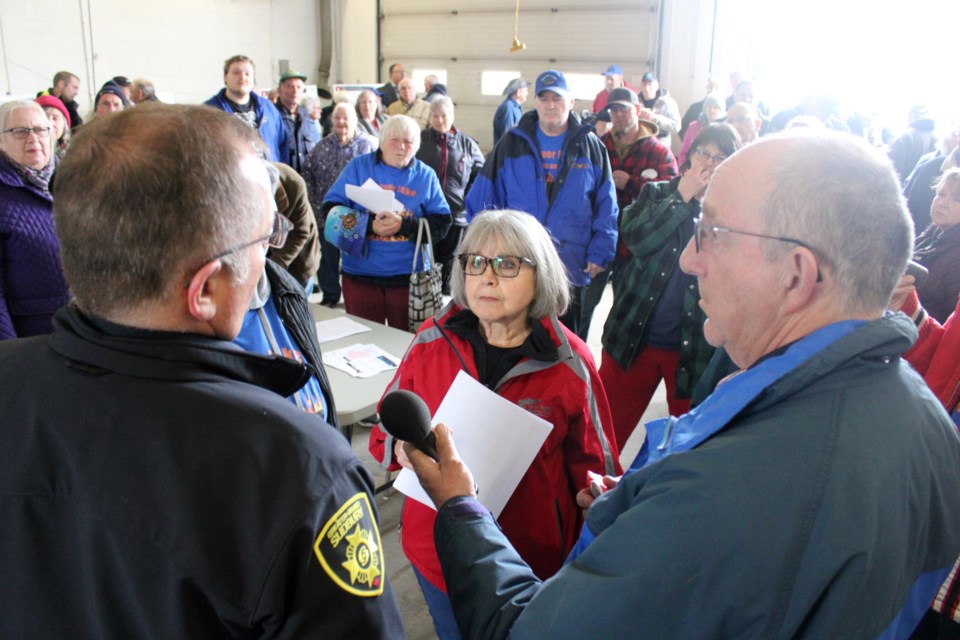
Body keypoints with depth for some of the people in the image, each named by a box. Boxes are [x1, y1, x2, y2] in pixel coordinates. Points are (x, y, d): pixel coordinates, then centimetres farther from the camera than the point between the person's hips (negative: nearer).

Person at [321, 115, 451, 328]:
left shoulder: (426, 175, 6)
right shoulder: (358, 167, 5)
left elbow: (441, 224, -1)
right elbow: (330, 209, -2)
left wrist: (404, 225, -18)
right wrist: (369, 225, -18)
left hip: (409, 277, 0)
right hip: (360, 275, 0)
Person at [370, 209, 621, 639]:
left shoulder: (569, 363, -12)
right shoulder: (432, 341, -6)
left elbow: (592, 467, -4)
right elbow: (385, 430, 5)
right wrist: (402, 447, -17)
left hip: (531, 564, -2)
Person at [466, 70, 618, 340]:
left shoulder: (591, 147, 3)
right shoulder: (512, 143, 4)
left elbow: (606, 208, 2)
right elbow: (483, 200, 3)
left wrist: (600, 255, -7)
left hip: (573, 269, 0)